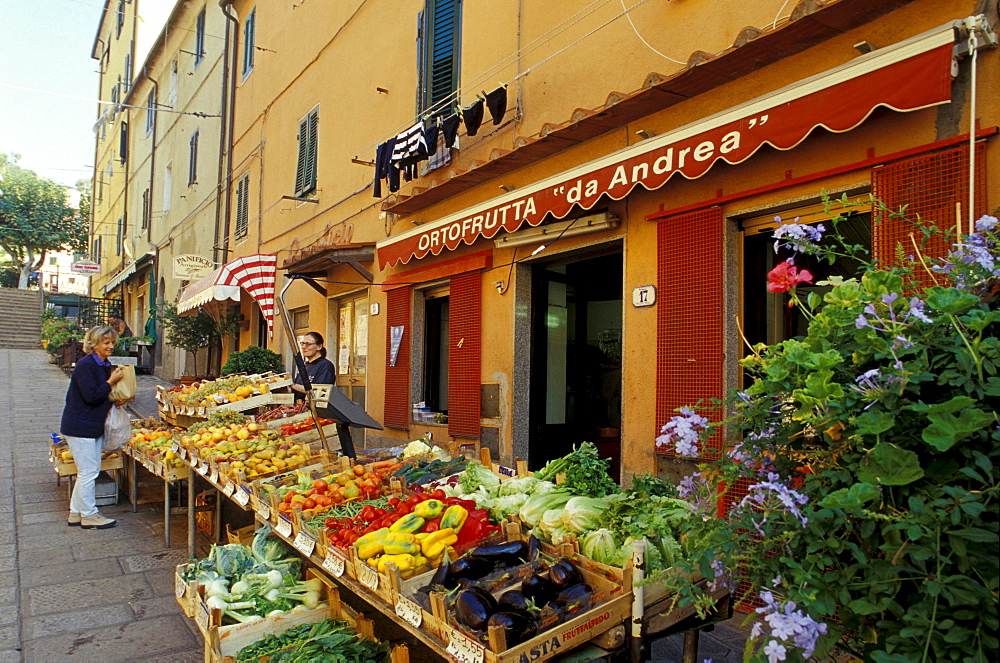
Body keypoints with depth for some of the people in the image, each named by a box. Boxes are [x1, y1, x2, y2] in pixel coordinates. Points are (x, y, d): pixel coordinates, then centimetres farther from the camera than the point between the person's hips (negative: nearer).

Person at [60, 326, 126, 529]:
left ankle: (76, 513, 26)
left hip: (95, 426, 9)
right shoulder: (86, 365, -18)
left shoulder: (105, 366, 10)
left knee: (89, 472, 15)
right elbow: (91, 395, -23)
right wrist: (111, 382, -16)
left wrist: (115, 400, 2)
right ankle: (89, 516, 11)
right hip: (80, 426, -9)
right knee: (88, 472, -1)